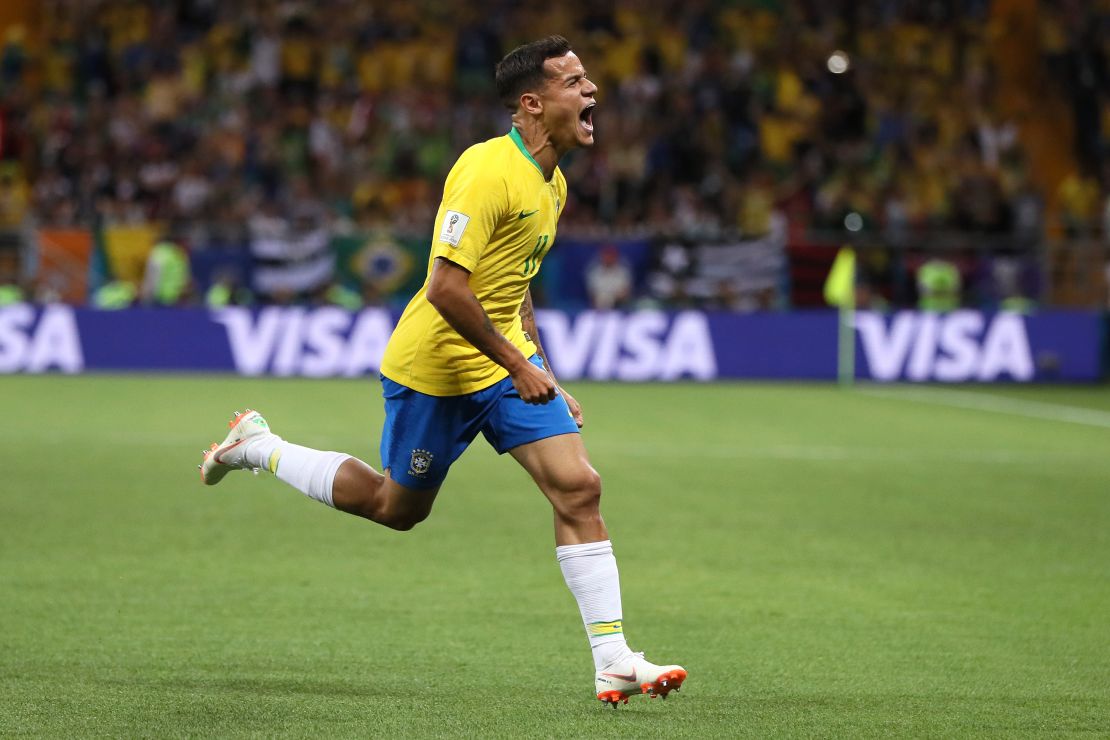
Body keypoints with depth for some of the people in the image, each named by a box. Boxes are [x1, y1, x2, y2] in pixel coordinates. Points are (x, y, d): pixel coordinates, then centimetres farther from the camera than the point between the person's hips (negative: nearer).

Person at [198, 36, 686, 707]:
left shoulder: (552, 184, 9)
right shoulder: (488, 171, -22)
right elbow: (447, 288, -27)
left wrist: (545, 376, 16)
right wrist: (516, 366, -21)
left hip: (508, 359, 8)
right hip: (436, 368, -8)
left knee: (578, 487, -9)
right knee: (398, 507, 10)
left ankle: (613, 662, -9)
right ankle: (258, 448, 32)